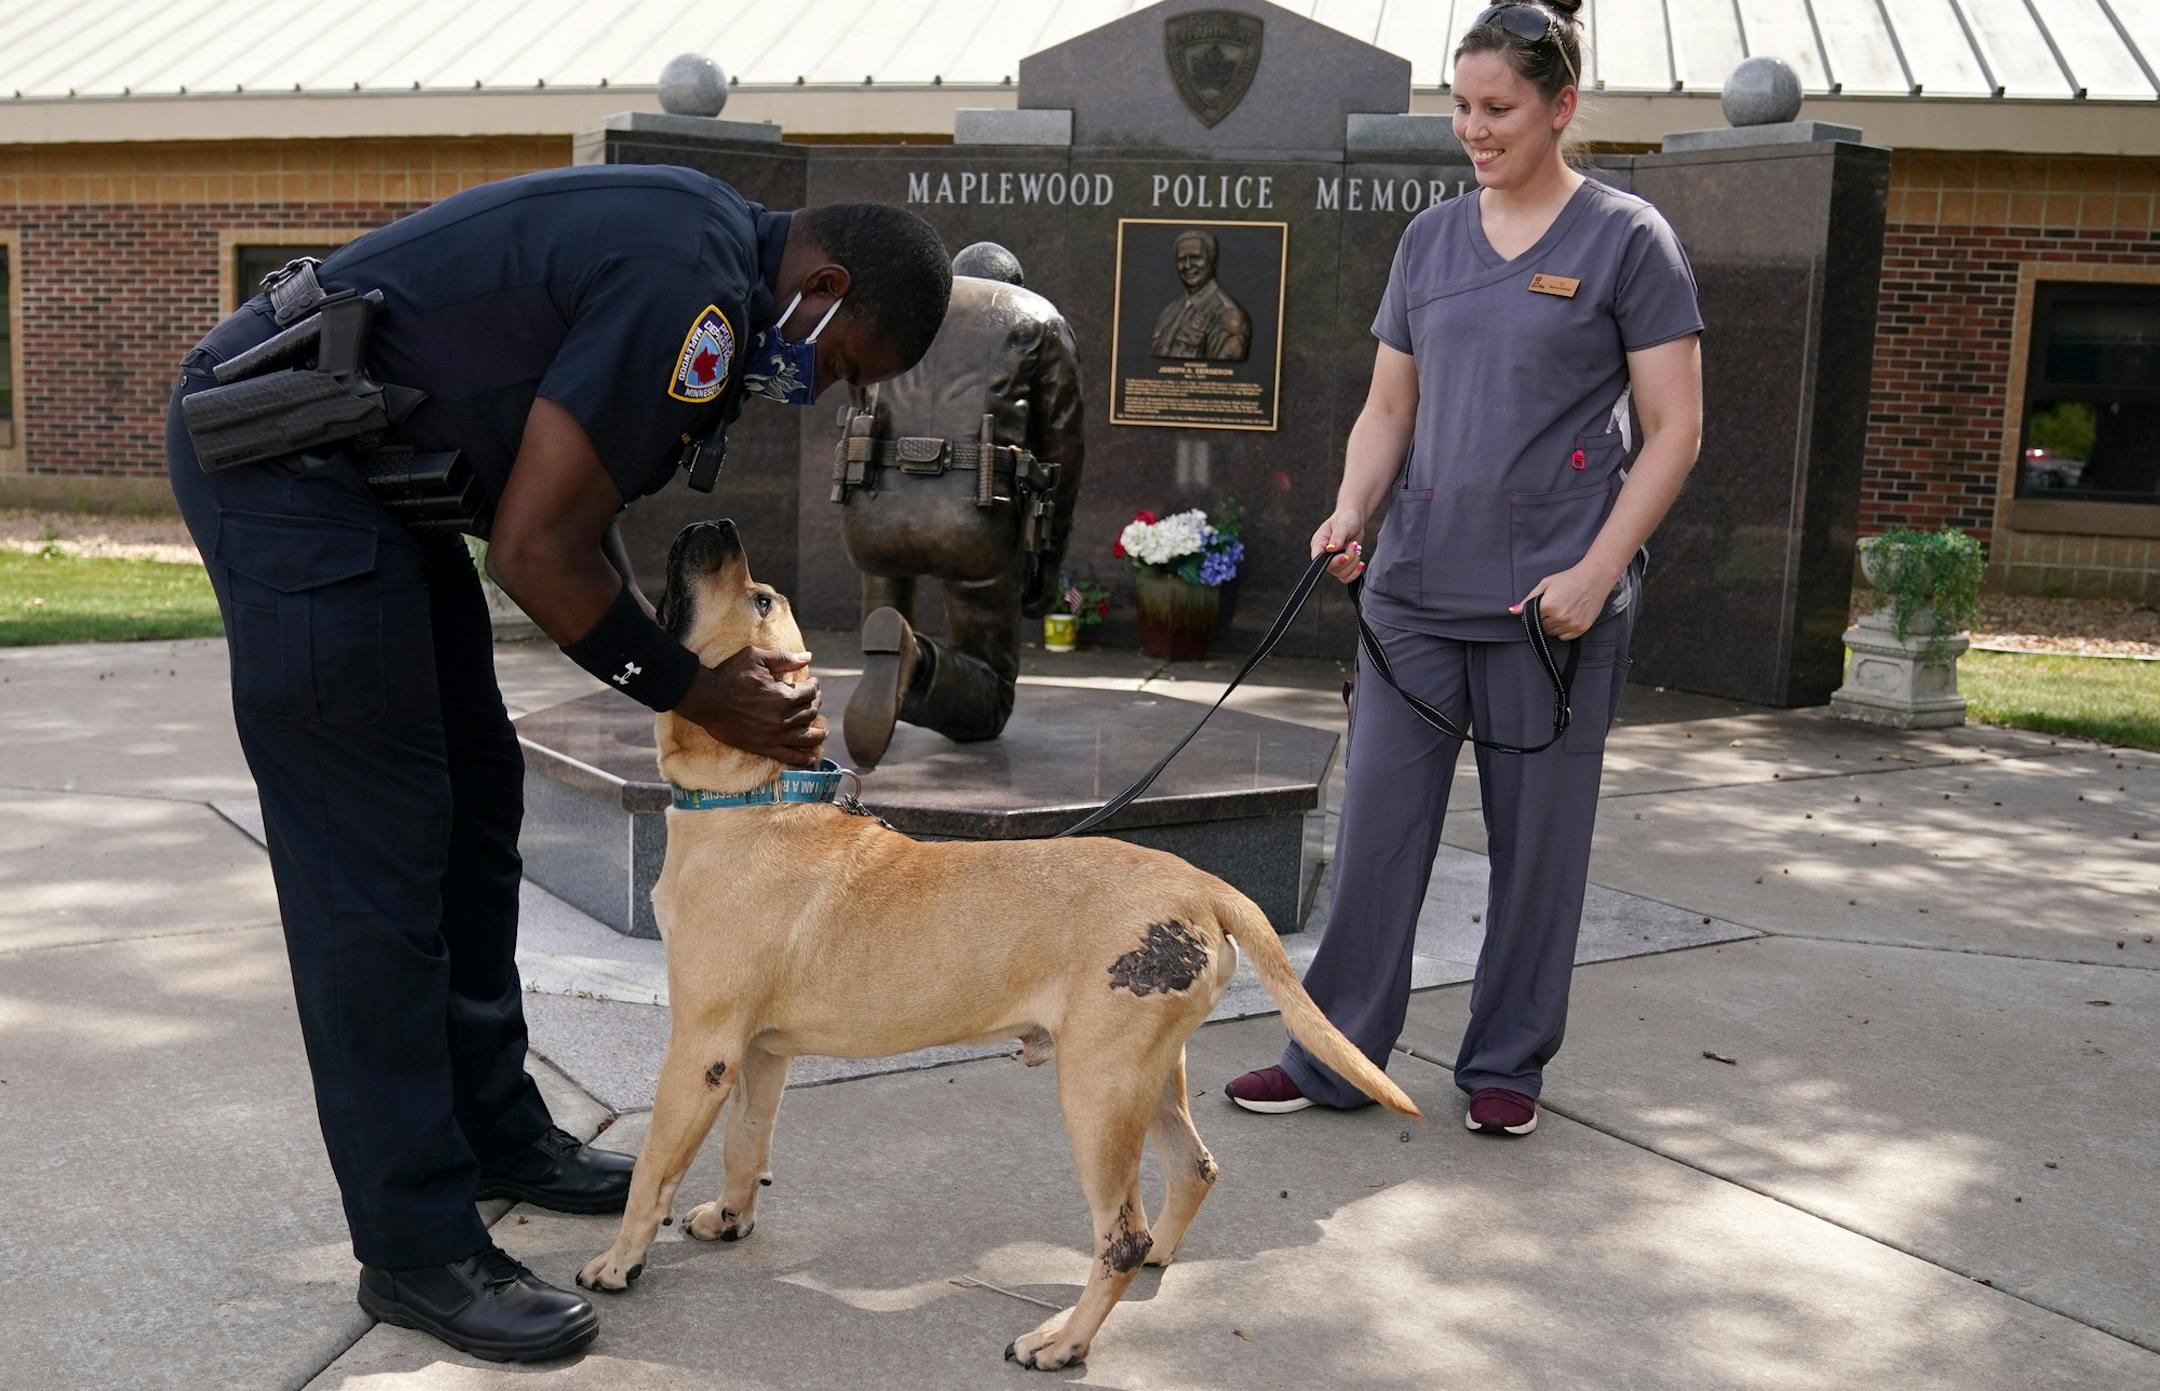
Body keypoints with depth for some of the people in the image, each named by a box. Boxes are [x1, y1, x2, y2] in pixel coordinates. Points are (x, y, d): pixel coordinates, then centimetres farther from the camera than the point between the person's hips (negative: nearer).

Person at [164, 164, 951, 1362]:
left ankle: (495, 1134, 29)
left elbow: (564, 515, 13)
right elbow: (537, 555, -21)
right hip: (282, 463, -11)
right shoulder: (691, 290, -22)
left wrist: (703, 675, 6)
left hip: (366, 464, 11)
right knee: (375, 858, -8)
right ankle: (416, 1251, 3)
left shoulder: (695, 244, 11)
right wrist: (698, 695, -10)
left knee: (473, 795, 15)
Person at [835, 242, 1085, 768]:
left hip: (875, 506, 3)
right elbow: (1061, 451, 14)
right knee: (986, 706, 11)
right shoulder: (1042, 319, 21)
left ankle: (887, 635, 20)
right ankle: (917, 667, -20)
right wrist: (1046, 564, 20)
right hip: (976, 517, -3)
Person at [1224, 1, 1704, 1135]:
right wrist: (1352, 511, -4)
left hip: (1553, 595, -4)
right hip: (1415, 586, 4)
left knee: (1536, 837, 6)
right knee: (1377, 821, 3)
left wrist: (1595, 572, -14)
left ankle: (1507, 1062, 22)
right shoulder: (1430, 240, 11)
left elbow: (1673, 431, -4)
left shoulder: (1628, 240, -2)